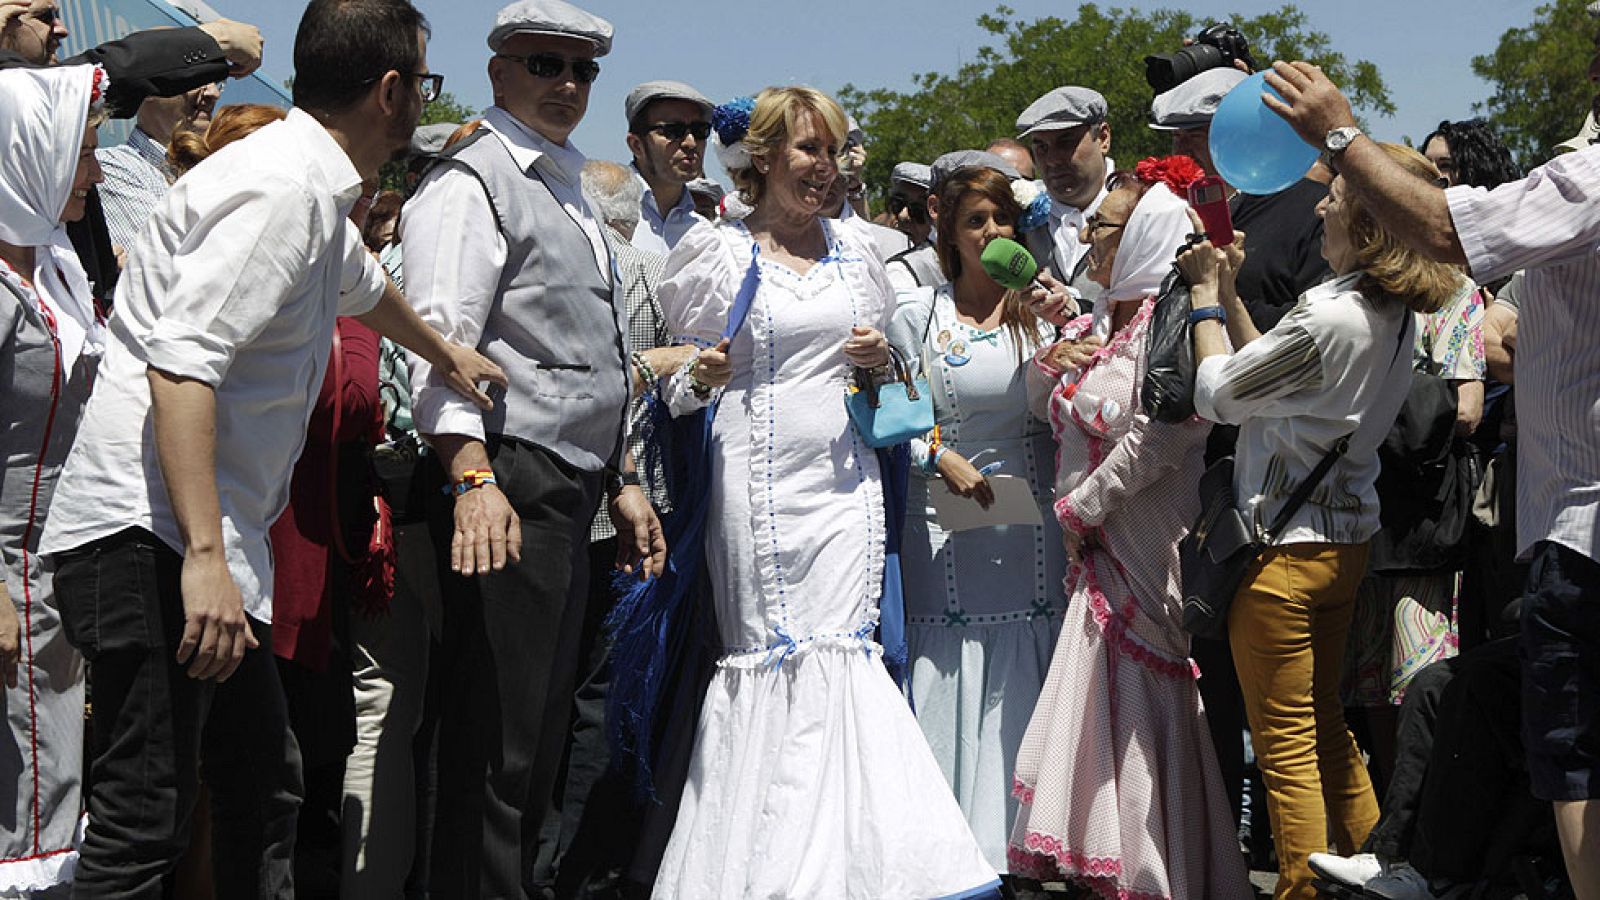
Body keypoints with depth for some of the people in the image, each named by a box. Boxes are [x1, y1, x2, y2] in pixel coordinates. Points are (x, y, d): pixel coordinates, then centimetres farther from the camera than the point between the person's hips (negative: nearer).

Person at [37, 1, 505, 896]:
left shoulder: (317, 194, 18)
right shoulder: (281, 189, -15)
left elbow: (365, 285, 42)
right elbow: (181, 364, -25)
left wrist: (446, 353, 61)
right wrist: (204, 555, -30)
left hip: (208, 543, 11)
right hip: (153, 540, -11)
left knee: (266, 780, 15)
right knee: (146, 820, -12)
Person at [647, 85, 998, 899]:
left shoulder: (854, 250, 14)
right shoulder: (715, 252, 3)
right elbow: (676, 380, 7)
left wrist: (879, 359, 3)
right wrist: (700, 378, -15)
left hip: (844, 478, 3)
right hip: (757, 480, -3)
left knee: (840, 651, -5)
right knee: (766, 657, -2)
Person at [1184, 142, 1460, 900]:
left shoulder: (1327, 317, -25)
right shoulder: (1397, 314, 2)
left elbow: (1218, 393, -14)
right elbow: (1269, 375, 9)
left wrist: (1205, 295, -3)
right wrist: (1230, 293, 8)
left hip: (1284, 550, -9)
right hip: (1346, 542, 9)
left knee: (1284, 745, 2)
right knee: (1326, 728, 20)